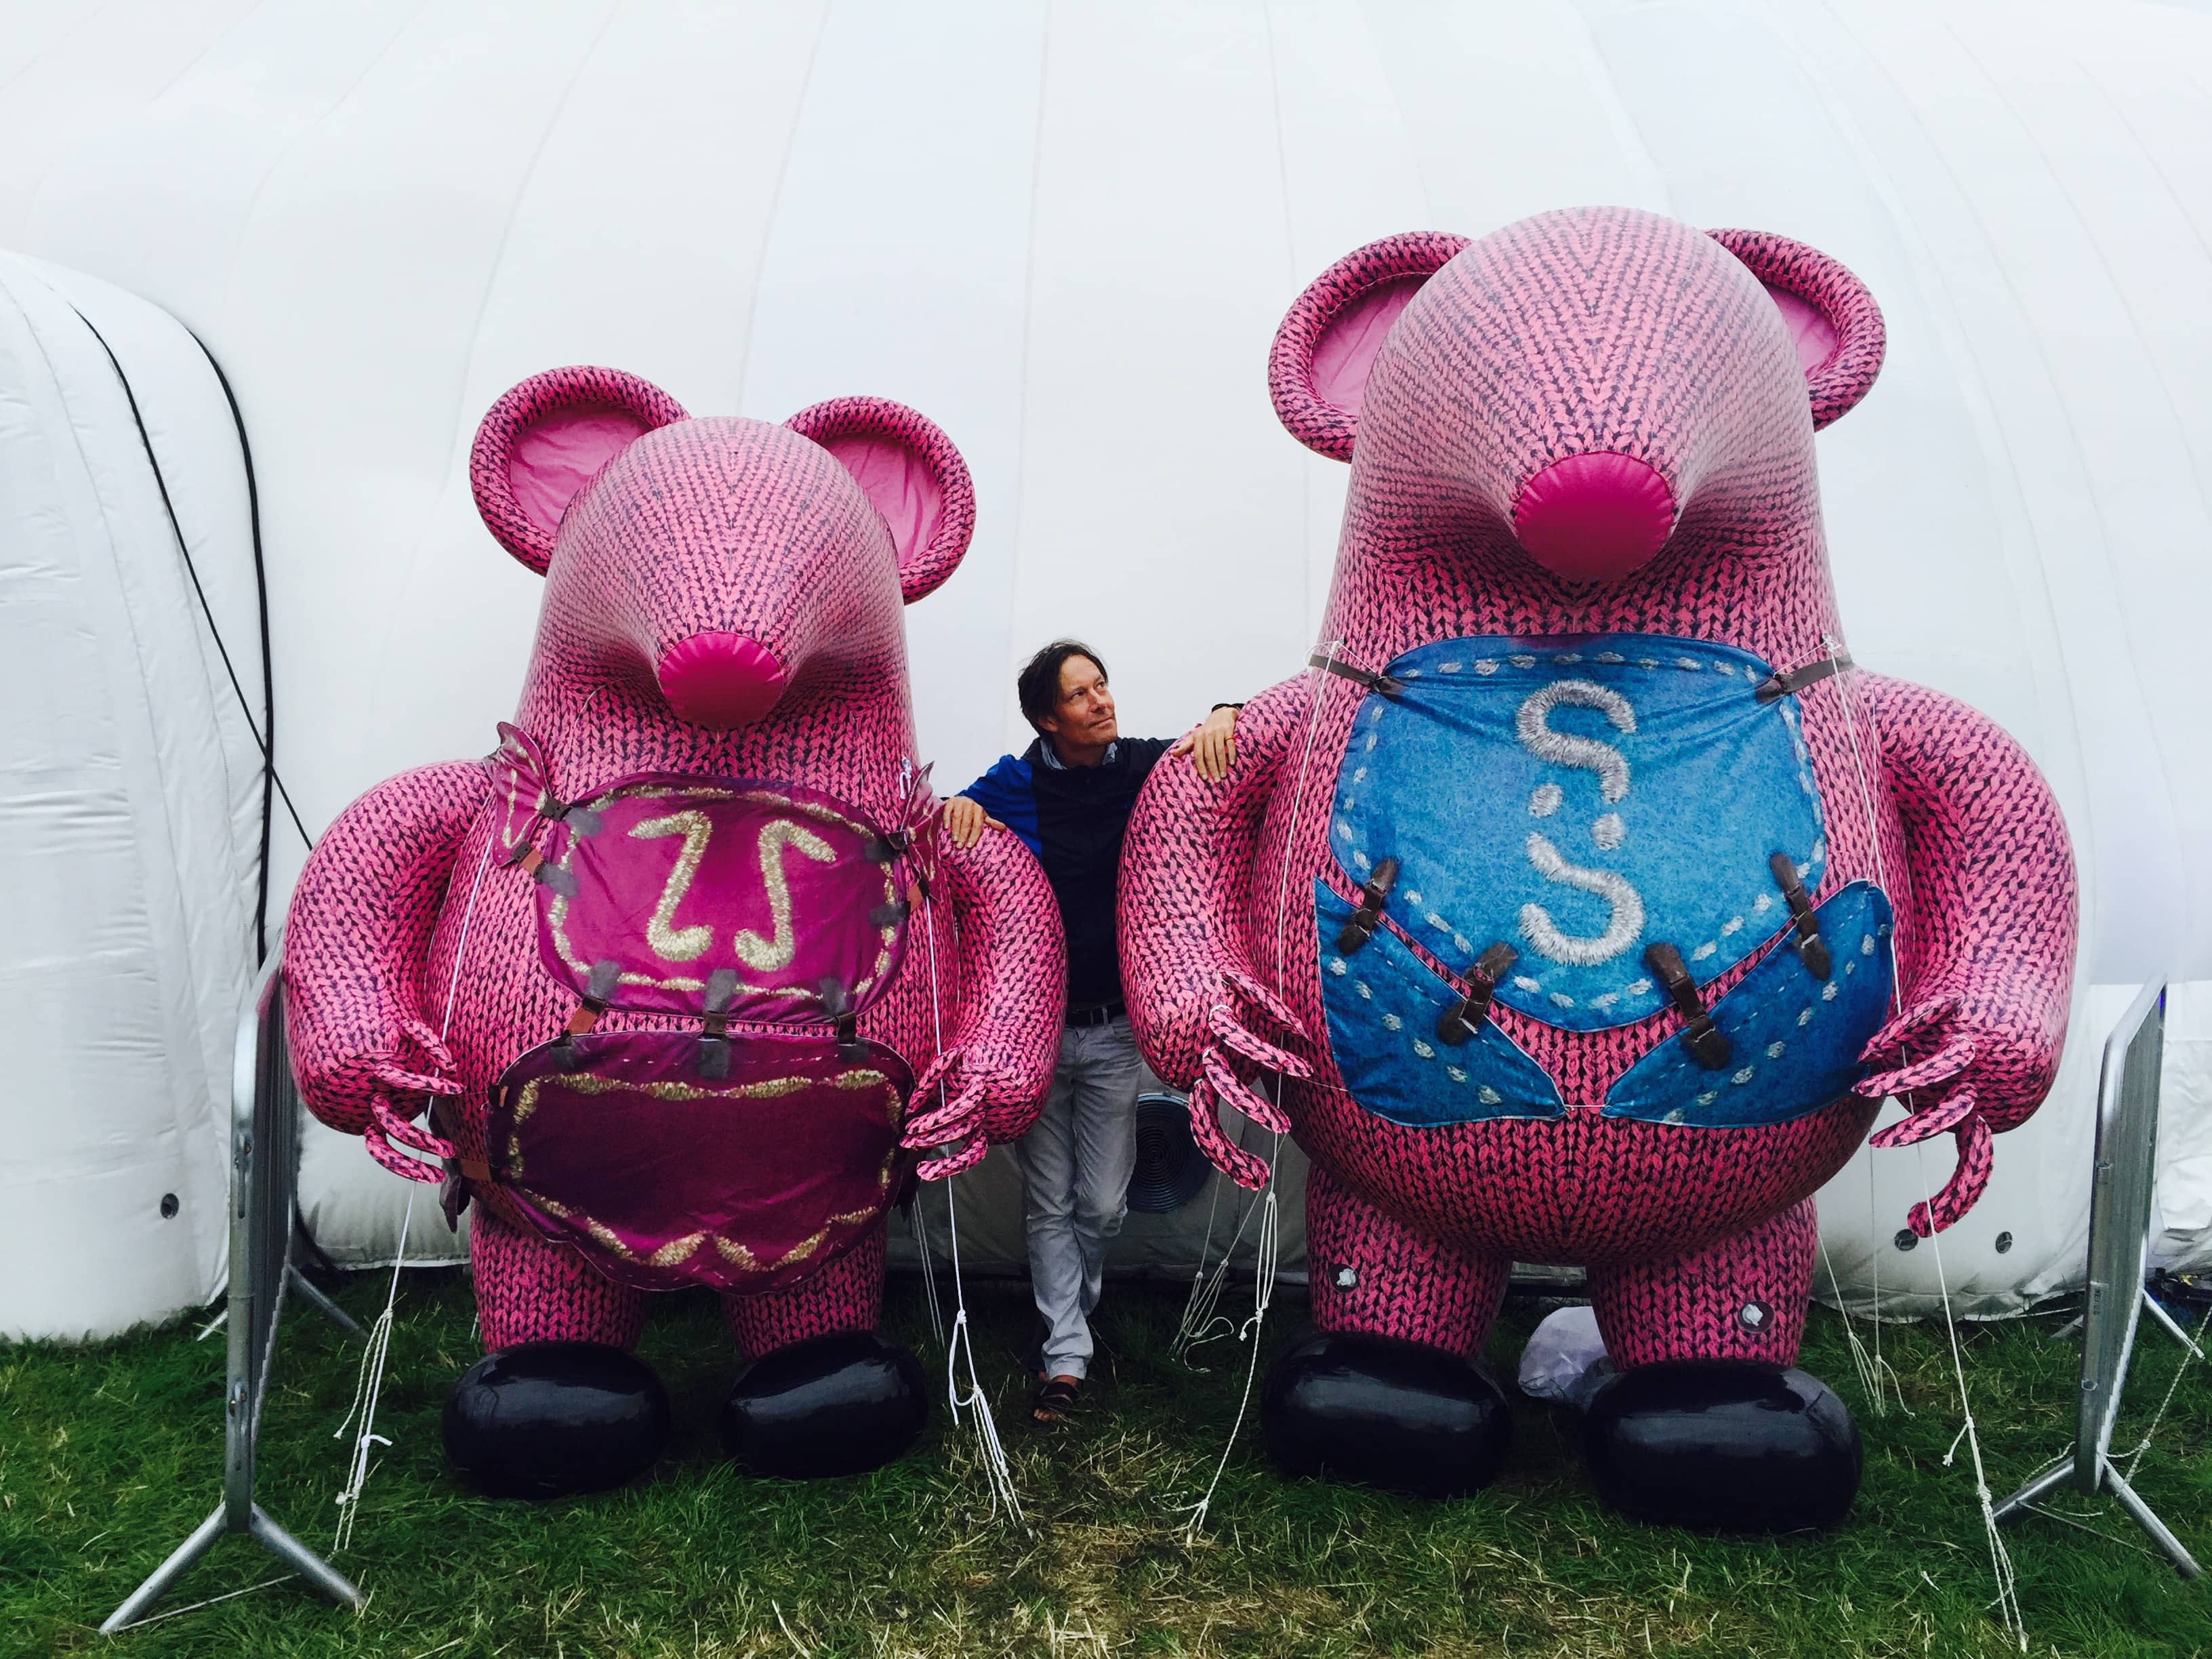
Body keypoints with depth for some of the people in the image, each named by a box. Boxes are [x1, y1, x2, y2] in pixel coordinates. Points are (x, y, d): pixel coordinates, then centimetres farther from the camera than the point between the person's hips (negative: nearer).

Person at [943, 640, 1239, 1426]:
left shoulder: (1149, 765, -2)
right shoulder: (1014, 785, -6)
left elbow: (1259, 730, 3)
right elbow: (943, 824, 2)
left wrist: (1224, 717, -20)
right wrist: (953, 808, -21)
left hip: (1115, 1029, 1)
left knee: (1103, 1205, 8)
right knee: (1050, 1205, 6)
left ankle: (1064, 1316, 33)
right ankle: (1066, 1355, 17)